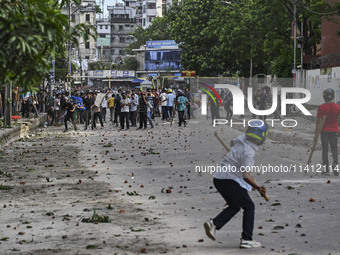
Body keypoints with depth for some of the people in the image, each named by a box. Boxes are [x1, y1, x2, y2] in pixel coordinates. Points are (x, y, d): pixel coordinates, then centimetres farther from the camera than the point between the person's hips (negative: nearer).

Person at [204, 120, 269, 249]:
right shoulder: (248, 152, -20)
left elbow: (234, 141, 31)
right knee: (249, 207, 4)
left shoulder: (242, 139, 4)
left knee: (235, 206, 23)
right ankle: (246, 239, 0)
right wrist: (258, 188, -27)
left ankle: (214, 224, 5)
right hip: (230, 181, -9)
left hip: (219, 178, 9)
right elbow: (246, 176, -23)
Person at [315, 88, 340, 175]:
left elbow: (319, 121, -10)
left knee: (325, 149, 6)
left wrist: (316, 133, -5)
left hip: (324, 131, -2)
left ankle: (326, 168, 6)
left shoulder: (321, 107, -10)